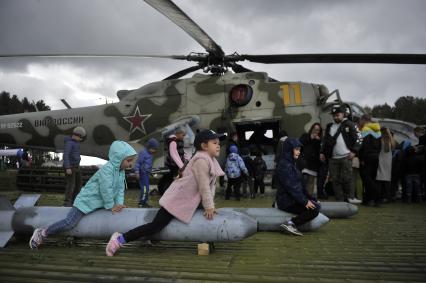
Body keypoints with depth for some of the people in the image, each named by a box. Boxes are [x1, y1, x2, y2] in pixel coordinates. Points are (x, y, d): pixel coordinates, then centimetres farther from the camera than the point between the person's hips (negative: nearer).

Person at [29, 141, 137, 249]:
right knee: (69, 223, -16)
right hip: (87, 200, -9)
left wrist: (119, 204, -9)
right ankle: (42, 233, 4)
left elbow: (120, 189, 4)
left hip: (100, 202, 9)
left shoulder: (121, 171, 3)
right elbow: (106, 190, -28)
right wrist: (111, 206, -18)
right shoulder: (107, 169, -26)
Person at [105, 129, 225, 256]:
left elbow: (211, 185, 11)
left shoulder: (212, 160, 9)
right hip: (177, 199, -10)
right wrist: (209, 207, -16)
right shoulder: (201, 160, -21)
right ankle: (120, 239, -6)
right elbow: (204, 186, -22)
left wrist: (210, 205, 8)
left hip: (189, 200, 10)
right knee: (156, 226, -13)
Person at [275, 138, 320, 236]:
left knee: (316, 204, 20)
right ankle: (290, 224, -15)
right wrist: (304, 201, -20)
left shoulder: (291, 163, 15)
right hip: (287, 201, -11)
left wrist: (307, 198, 9)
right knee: (314, 209, -20)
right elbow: (291, 187, -22)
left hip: (292, 199, 11)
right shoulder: (285, 165, -17)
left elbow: (299, 184, 16)